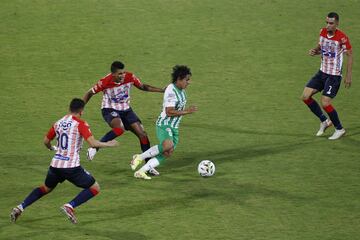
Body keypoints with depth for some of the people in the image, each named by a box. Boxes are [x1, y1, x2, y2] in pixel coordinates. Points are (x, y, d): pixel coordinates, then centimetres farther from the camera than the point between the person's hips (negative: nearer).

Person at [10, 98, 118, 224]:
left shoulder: (58, 123, 11)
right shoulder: (80, 124, -8)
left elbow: (46, 141, 23)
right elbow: (93, 143, -17)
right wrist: (108, 144, 0)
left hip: (55, 165, 6)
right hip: (72, 166, -6)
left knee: (46, 188, 30)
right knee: (95, 188, 5)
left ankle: (20, 208, 17)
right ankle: (70, 206, -11)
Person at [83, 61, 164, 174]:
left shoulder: (129, 77, -13)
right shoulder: (105, 82, -23)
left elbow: (143, 87, 4)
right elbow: (90, 93, -8)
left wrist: (162, 90, -3)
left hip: (126, 110, 5)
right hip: (110, 110, -5)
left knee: (142, 134, -3)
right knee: (119, 128, -37)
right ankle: (94, 148, -24)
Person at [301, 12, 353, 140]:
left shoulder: (342, 38, -20)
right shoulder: (323, 32, 0)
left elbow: (350, 55, -11)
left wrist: (348, 76, -12)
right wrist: (314, 51, -9)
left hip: (334, 75, -7)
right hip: (322, 72, 7)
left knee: (325, 103, -13)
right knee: (305, 97, 0)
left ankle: (339, 129, 10)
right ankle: (324, 121, 19)